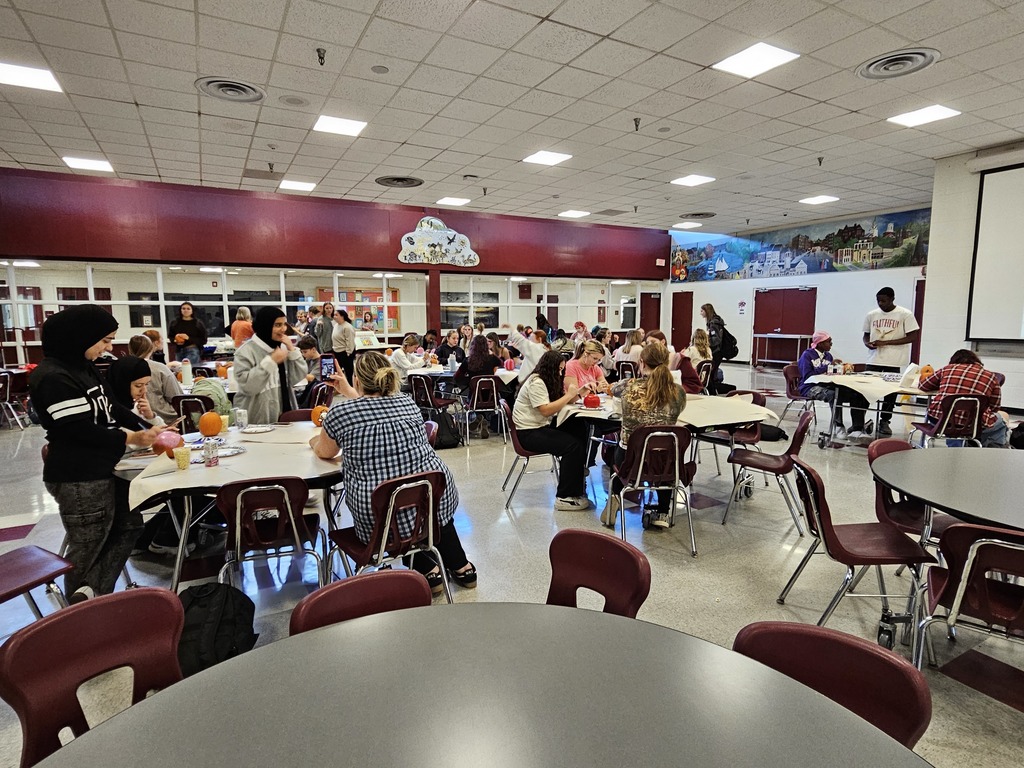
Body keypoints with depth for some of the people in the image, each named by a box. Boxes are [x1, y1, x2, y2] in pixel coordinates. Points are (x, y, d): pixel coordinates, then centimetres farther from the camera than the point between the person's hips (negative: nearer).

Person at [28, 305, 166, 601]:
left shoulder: (83, 367, 8)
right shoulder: (52, 377, -21)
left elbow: (110, 407, 12)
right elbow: (79, 429, -23)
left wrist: (147, 429, 1)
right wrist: (130, 438, -17)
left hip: (103, 471, 9)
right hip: (78, 480, -9)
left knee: (129, 526, 17)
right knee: (87, 550, 8)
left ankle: (91, 592, 14)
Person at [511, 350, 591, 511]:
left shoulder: (549, 380, 15)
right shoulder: (536, 383, -16)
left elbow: (563, 400, 11)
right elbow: (546, 410, -23)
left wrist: (577, 392, -8)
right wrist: (569, 395, -17)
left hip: (542, 426, 10)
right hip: (528, 432, -10)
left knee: (580, 432, -5)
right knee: (573, 446, -22)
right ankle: (564, 498, -17)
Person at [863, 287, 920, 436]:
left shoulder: (905, 314, -4)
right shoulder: (871, 315, 7)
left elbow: (913, 337, -8)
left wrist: (886, 342, -15)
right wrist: (867, 343, -7)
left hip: (894, 362, -3)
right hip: (873, 359, 3)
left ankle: (884, 421, 17)